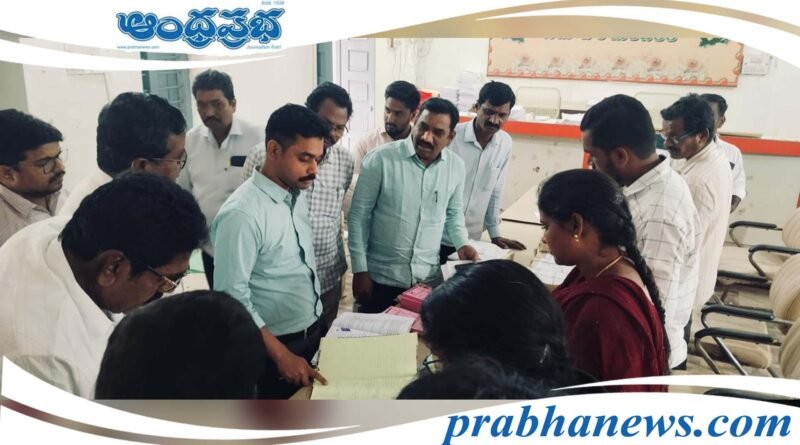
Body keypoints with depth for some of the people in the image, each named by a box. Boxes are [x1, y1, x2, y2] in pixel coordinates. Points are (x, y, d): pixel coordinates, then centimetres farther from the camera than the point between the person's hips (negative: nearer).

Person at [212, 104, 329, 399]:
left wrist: (316, 324, 13)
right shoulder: (242, 213, -25)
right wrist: (281, 355, -21)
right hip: (276, 345, -7)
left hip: (313, 332, 7)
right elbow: (232, 295, -23)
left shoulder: (297, 196, 1)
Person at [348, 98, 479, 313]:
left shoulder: (456, 166, 0)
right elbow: (358, 216, -7)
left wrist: (462, 243, -2)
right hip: (380, 277, -3)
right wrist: (360, 270, -7)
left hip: (429, 278, 3)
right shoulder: (380, 159, -12)